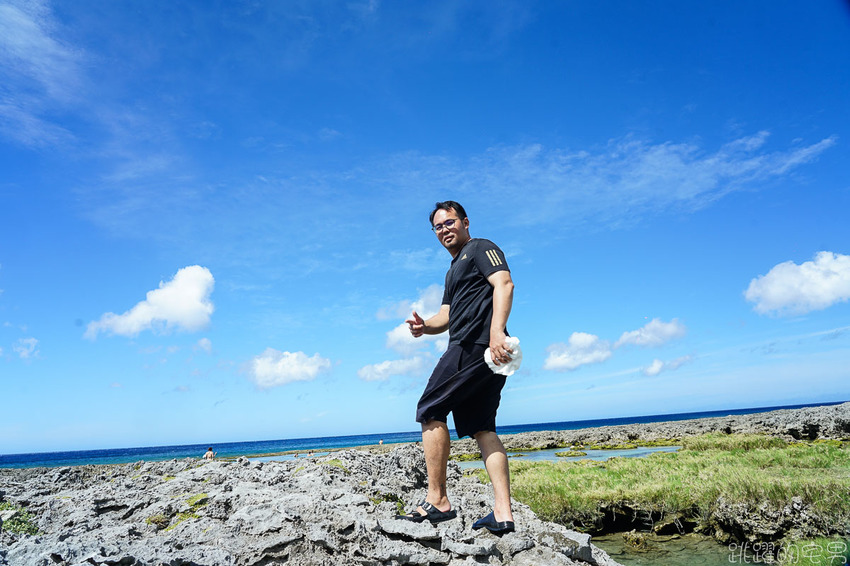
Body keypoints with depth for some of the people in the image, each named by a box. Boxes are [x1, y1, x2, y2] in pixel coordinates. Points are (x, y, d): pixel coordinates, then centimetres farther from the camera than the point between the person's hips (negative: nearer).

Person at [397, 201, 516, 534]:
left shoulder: (480, 248, 3)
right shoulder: (454, 270, 31)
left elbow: (504, 283, -14)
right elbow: (447, 315, 25)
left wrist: (496, 331, -27)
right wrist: (425, 326, 2)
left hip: (476, 343, -10)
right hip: (487, 355, 10)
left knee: (430, 411, -7)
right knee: (482, 429, 5)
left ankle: (437, 501, -4)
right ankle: (503, 514, 3)